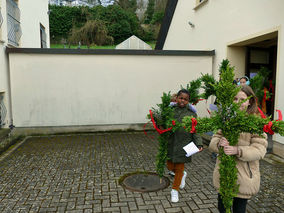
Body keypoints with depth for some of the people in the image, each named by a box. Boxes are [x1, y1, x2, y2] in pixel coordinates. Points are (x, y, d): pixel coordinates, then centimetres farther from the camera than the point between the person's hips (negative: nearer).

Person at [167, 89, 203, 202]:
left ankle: (175, 190, 32)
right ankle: (183, 175, 47)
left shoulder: (191, 114, -3)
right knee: (170, 166, 13)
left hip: (183, 145, -1)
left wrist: (199, 144, -12)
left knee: (179, 168, 10)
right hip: (170, 144, 2)